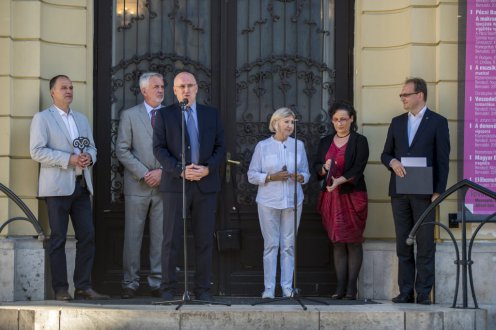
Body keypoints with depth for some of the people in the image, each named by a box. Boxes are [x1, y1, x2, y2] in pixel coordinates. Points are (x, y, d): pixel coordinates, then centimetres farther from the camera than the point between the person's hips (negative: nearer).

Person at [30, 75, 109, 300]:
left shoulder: (81, 119, 20)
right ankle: (60, 290, 0)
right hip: (57, 187, -6)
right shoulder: (42, 118, 1)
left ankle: (83, 287, 6)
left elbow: (92, 147, 22)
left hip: (81, 186, 6)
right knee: (58, 239, -3)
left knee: (87, 236, 1)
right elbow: (37, 151, -9)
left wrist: (89, 157, -3)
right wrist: (69, 159, -16)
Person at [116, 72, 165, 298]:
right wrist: (143, 173, -9)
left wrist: (162, 172, -7)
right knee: (133, 235, 0)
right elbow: (122, 150, 0)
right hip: (137, 186, -1)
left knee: (161, 237, 1)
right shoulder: (129, 116, 6)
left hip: (164, 184, 2)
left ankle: (158, 283, 6)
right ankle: (130, 282, 4)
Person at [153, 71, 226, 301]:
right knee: (171, 239, -3)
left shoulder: (211, 115, 13)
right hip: (175, 185, -2)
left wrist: (208, 168, -8)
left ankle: (203, 289, 7)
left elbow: (220, 147, 9)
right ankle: (168, 288, 2)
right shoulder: (164, 115, 5)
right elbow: (159, 148, -2)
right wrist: (180, 170, -14)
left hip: (206, 184, 2)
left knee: (204, 239, 2)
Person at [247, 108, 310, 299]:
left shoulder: (298, 145, 10)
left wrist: (299, 177, -9)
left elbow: (306, 174, 14)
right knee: (271, 244, -2)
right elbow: (252, 175, 2)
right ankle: (269, 288, 1)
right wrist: (271, 177, -13)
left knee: (289, 245, 2)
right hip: (269, 202, -2)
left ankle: (287, 287, 6)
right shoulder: (263, 146, 3)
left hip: (292, 201, 2)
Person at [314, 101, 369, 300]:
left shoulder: (359, 141, 0)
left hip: (353, 196, -4)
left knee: (353, 241, -4)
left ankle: (351, 287, -3)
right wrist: (324, 168, -11)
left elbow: (358, 168, -10)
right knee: (337, 241, 3)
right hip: (331, 197, 4)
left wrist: (340, 180, -23)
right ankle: (340, 287, 4)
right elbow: (316, 167, 12)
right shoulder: (325, 142, 14)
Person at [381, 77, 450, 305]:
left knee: (425, 245, -3)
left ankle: (424, 292, 0)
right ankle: (406, 292, 9)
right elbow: (385, 154, 17)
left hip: (423, 192, -5)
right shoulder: (397, 123, 15)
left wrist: (439, 191, -9)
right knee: (403, 244, 6)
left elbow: (443, 160, -2)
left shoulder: (437, 122, 1)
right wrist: (392, 162, -7)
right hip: (399, 192, 5)